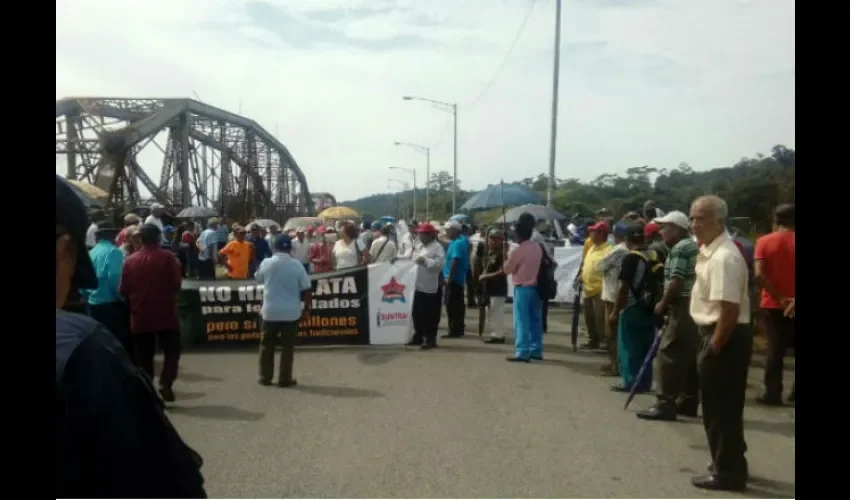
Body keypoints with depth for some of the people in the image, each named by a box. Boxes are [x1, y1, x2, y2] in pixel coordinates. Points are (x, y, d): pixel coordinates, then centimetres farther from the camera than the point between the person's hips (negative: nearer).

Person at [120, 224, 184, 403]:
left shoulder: (130, 261, 0)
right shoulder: (168, 257, -8)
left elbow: (123, 290, 1)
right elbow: (177, 284, -9)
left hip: (140, 317, 2)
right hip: (166, 314, -2)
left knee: (144, 357, 10)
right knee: (172, 352, 10)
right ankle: (165, 383, -7)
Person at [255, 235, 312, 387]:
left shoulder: (266, 263, -4)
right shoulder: (297, 265, -7)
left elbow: (258, 278, 17)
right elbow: (307, 290, -6)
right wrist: (306, 309, 4)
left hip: (270, 311, 1)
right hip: (291, 312, -1)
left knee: (267, 346, 14)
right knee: (287, 347, 7)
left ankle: (265, 378, 20)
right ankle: (285, 379, 10)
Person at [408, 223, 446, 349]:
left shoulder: (437, 247, -8)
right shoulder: (420, 247, 18)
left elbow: (440, 263, -20)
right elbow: (414, 260, 24)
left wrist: (425, 260, -20)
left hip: (430, 287, -8)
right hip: (418, 285, 8)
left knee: (430, 315, 0)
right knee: (417, 313, 13)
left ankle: (430, 339, 8)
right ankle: (418, 337, 25)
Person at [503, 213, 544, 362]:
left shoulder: (518, 250, -14)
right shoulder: (538, 247, 7)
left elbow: (507, 270, -4)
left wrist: (507, 256, 11)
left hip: (522, 288, -7)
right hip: (535, 287, 7)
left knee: (521, 322, -5)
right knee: (535, 320, 12)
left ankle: (522, 352, -7)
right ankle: (536, 350, 18)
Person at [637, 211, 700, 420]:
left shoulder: (679, 248, -12)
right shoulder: (693, 246, 20)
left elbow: (676, 282, -19)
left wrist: (662, 304, -8)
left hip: (684, 307, -11)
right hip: (694, 307, 11)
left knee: (668, 355, -9)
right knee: (689, 357, 13)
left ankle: (666, 404, -9)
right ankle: (688, 402, 18)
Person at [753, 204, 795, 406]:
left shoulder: (764, 241, -3)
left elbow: (759, 275, -14)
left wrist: (779, 298, -11)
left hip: (772, 305, 0)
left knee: (775, 350, 7)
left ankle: (772, 393, 9)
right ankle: (794, 390, 12)